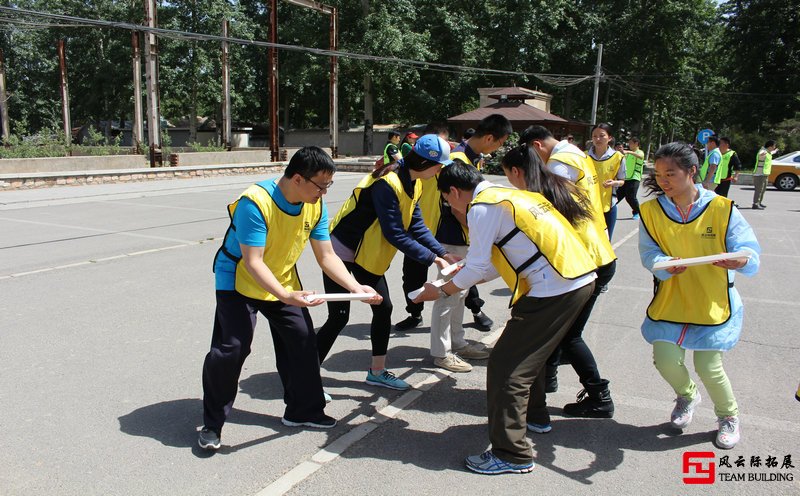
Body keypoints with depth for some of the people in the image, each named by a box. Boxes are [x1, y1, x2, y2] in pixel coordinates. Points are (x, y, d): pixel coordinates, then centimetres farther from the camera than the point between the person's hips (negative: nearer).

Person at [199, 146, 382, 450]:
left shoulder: (315, 206, -11)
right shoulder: (255, 203, -31)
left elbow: (326, 256, -6)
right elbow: (253, 262, -34)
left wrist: (356, 288, -17)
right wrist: (285, 296, -46)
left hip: (283, 281, 6)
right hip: (239, 280, -6)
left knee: (303, 340, 3)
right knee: (231, 348, -14)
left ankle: (303, 410, 21)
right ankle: (212, 424, 6)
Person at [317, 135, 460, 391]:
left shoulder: (412, 183, 2)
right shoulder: (387, 184, -28)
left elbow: (416, 226, 3)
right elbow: (395, 234, -28)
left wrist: (444, 253, -5)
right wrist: (433, 259, -23)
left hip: (366, 255, 9)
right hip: (341, 252, -9)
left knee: (383, 308, 10)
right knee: (339, 317, -6)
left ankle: (377, 371, 25)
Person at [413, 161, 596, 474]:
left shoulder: (482, 207, -8)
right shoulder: (508, 195, 20)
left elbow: (476, 267, -8)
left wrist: (441, 292, 7)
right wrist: (465, 280, 30)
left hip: (554, 289, -10)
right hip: (582, 278, 10)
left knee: (506, 366, -3)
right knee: (529, 350, 28)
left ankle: (512, 455, 6)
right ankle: (533, 414, 47)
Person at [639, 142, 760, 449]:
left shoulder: (721, 209, -10)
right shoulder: (651, 210, -5)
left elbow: (749, 251, -11)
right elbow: (648, 253, -9)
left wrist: (740, 261, -34)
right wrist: (666, 265, -30)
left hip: (712, 304, -2)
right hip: (669, 302, 2)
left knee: (708, 367, -4)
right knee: (665, 360, -4)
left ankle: (729, 416, 30)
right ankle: (687, 396, 34)